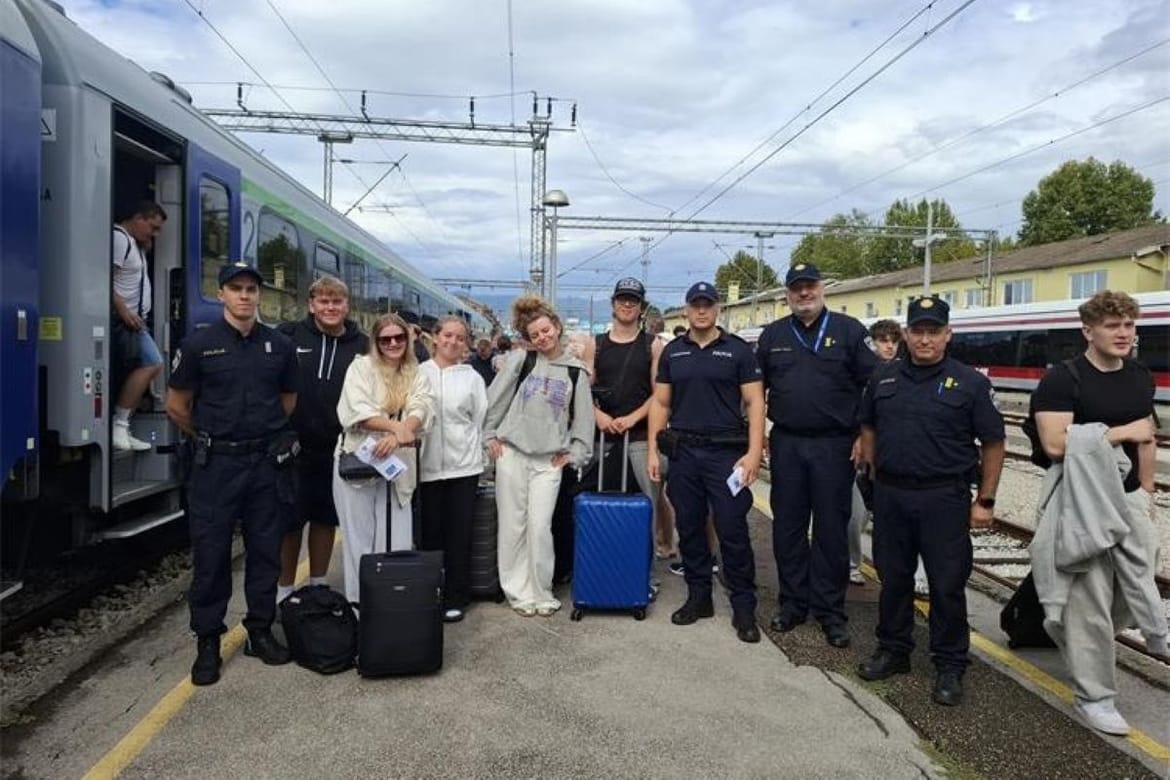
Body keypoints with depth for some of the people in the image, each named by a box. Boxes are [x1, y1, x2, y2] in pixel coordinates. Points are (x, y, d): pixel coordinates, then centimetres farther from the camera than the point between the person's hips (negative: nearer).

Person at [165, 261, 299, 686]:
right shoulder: (199, 344, -3)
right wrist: (210, 439, 11)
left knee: (265, 551, 9)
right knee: (211, 554, 3)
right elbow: (177, 407, 4)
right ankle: (207, 642, 16)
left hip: (267, 462, 2)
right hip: (216, 464, -2)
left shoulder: (279, 346, 4)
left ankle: (261, 632, 23)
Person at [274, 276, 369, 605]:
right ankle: (285, 588, 22)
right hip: (293, 445, -2)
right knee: (290, 519, 7)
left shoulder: (362, 344, 2)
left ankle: (318, 585, 28)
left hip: (338, 449, 2)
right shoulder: (289, 335, -3)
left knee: (326, 518, 13)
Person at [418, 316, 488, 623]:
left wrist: (469, 450, 4)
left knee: (459, 532, 3)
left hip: (464, 464, 0)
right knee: (431, 531, 6)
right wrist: (413, 446, -1)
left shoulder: (472, 377, 5)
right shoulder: (419, 373, 3)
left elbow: (480, 419, 7)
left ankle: (455, 597, 12)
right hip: (428, 465, 0)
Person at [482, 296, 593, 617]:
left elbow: (583, 416, 9)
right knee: (513, 525, 2)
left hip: (550, 460, 0)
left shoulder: (575, 370, 5)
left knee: (540, 527, -4)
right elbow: (495, 398, 5)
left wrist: (575, 453, 4)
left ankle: (541, 593, 11)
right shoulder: (520, 359, 2)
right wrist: (491, 435, 2)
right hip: (512, 453, 0)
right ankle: (518, 592, 14)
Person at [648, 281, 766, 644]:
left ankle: (743, 607, 9)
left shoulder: (738, 349, 1)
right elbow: (660, 403, 10)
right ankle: (699, 597, 24)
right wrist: (653, 450, 3)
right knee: (689, 528, 10)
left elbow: (754, 403, -3)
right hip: (684, 452, 3)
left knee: (733, 531, -2)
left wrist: (754, 452, -12)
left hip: (727, 453, -3)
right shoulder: (672, 351, 10)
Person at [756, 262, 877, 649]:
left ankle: (830, 612, 15)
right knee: (787, 528, 8)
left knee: (832, 530, 4)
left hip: (834, 446, -3)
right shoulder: (772, 335, 9)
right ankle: (793, 603, 22)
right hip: (786, 445, 3)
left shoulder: (848, 330, 0)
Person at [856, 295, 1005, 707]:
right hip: (890, 495, 4)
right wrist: (873, 473, 10)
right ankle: (893, 650, 29)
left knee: (947, 584, 4)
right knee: (893, 577, 13)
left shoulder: (970, 382, -4)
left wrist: (985, 500, -4)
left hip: (944, 498, -3)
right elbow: (869, 428, 16)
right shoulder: (884, 378, 6)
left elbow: (992, 444, -2)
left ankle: (950, 666, 19)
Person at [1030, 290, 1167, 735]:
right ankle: (1093, 697, 13)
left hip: (1129, 498, 6)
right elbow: (1055, 444, -23)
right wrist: (1121, 432, -16)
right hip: (1084, 503, -6)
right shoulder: (1063, 379, -13)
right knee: (1089, 600, 0)